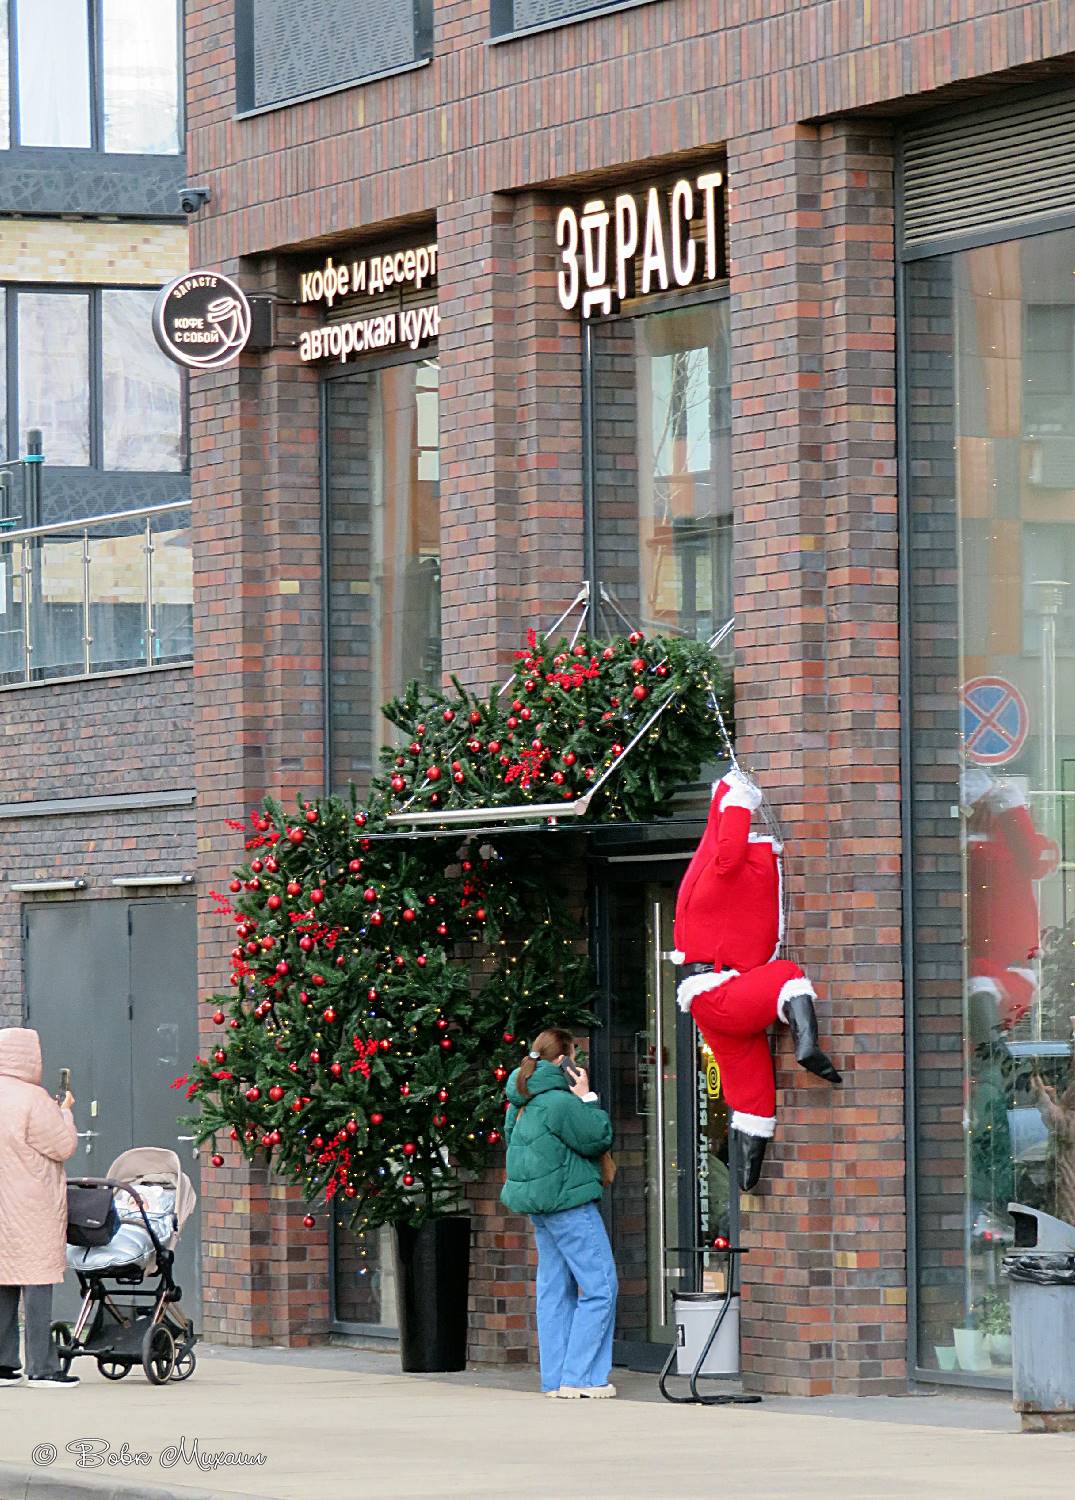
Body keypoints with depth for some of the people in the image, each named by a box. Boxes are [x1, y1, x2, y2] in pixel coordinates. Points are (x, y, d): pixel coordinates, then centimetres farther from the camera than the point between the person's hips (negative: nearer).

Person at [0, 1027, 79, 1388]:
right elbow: (64, 1146, -10)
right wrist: (65, 1112, 7)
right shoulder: (32, 1100, -15)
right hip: (31, 1207, -7)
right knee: (37, 1283, -5)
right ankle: (41, 1368, -5)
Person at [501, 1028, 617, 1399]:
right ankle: (579, 1377, -9)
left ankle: (554, 1379, 13)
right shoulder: (558, 1101, -19)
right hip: (568, 1201, -10)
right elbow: (599, 1139, -14)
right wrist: (587, 1098, -7)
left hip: (541, 1207, 10)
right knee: (599, 1287, -5)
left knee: (555, 1290, 13)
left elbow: (510, 1135, 26)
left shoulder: (524, 1102, 9)